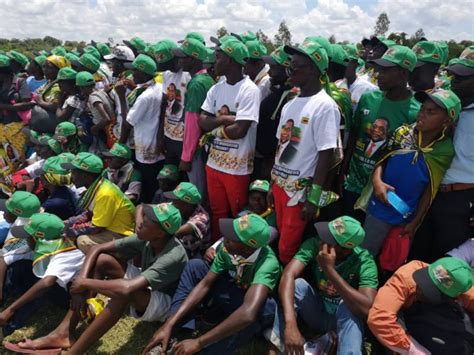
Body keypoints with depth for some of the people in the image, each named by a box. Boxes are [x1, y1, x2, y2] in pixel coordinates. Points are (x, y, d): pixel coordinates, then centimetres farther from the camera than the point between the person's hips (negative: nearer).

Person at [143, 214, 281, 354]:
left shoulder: (268, 263, -38)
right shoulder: (227, 249, -22)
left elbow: (248, 313, -51)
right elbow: (205, 284, -18)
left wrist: (198, 343, -47)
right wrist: (169, 324, -27)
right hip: (233, 294, 5)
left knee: (266, 307, -40)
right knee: (195, 265, -12)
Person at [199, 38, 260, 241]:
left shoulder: (249, 90, -15)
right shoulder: (216, 89, 6)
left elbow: (239, 131, -21)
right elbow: (202, 123, -1)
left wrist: (215, 127, -6)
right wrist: (226, 118, -16)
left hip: (237, 167, -6)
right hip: (214, 162, 6)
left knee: (239, 216, 11)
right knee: (217, 213, 20)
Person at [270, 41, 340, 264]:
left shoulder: (325, 106, -14)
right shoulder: (290, 105, 9)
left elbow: (326, 155, -17)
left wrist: (313, 198, -17)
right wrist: (273, 183, 13)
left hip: (300, 190, -7)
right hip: (280, 185, 7)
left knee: (288, 250, 2)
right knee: (282, 242, 19)